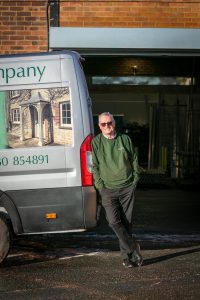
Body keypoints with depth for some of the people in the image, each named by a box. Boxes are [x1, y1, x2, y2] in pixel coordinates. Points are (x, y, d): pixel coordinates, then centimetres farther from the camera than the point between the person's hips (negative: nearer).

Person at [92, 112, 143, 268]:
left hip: (127, 188, 1)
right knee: (114, 221, -15)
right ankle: (133, 248, -2)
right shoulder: (96, 142, 1)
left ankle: (127, 255, 14)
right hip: (108, 189, -1)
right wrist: (100, 186, -4)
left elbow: (134, 161, 13)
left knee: (127, 222, 4)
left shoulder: (125, 139, 6)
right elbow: (94, 166, 2)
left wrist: (135, 181, 6)